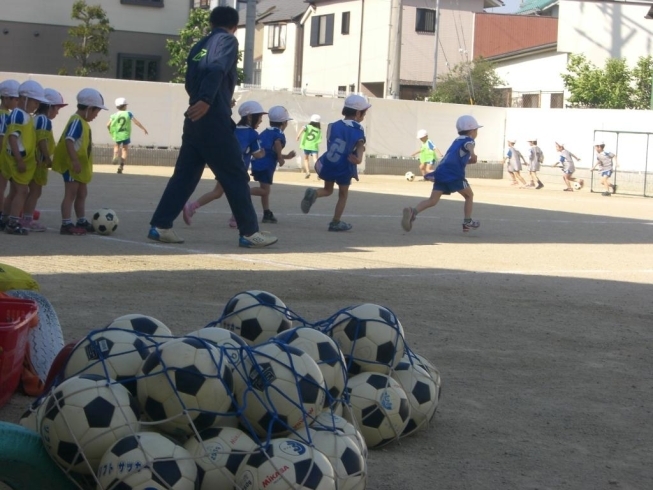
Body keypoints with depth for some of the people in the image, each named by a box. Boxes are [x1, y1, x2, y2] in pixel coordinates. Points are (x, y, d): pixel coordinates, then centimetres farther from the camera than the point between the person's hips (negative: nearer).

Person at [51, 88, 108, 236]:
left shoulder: (83, 122, 13)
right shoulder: (77, 121, -18)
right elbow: (69, 140, -28)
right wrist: (75, 160, -33)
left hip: (80, 166, 10)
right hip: (72, 165, -10)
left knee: (82, 194, 17)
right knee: (71, 194, -8)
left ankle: (82, 222, 26)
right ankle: (66, 224, -6)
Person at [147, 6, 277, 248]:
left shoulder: (199, 46, 19)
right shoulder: (228, 41, -2)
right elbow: (217, 69, -20)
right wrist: (206, 101, -30)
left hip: (195, 120, 7)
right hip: (214, 120, -7)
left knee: (184, 175, 10)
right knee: (236, 177, -1)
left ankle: (160, 226, 5)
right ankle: (249, 232, 3)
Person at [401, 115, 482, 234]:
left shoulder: (457, 141, 32)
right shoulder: (468, 140, 7)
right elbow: (469, 146, -20)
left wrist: (469, 160, 37)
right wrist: (472, 153, -40)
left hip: (441, 172, 6)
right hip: (454, 174, -6)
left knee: (433, 200, -4)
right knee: (469, 195, 16)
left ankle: (413, 211, -28)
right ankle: (467, 222, 16)